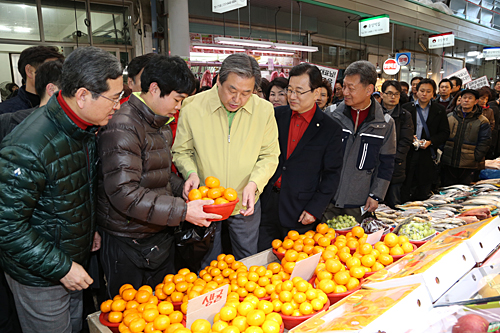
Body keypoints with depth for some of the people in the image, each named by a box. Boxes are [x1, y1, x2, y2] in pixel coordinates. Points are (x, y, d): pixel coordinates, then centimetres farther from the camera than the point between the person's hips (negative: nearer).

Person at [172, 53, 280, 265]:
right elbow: (182, 151, -1)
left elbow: (269, 156, -3)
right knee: (208, 266, 19)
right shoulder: (192, 107, -12)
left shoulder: (264, 110, -9)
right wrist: (191, 172, -21)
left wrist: (254, 183, -18)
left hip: (245, 205, 1)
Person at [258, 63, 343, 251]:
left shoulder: (331, 130, -3)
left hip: (300, 214, -2)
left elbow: (332, 174, -2)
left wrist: (315, 209, -8)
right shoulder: (277, 115, 5)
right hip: (267, 206, 3)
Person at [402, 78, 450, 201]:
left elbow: (445, 132, 6)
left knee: (424, 193, 6)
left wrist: (430, 142, -9)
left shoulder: (440, 110, 8)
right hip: (409, 153, -1)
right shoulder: (407, 108, 6)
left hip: (428, 154, 1)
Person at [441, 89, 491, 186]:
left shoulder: (482, 121, 1)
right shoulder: (449, 117, 9)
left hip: (469, 166, -2)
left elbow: (484, 144, -2)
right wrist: (441, 154, 2)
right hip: (448, 164, 2)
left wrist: (475, 159, -11)